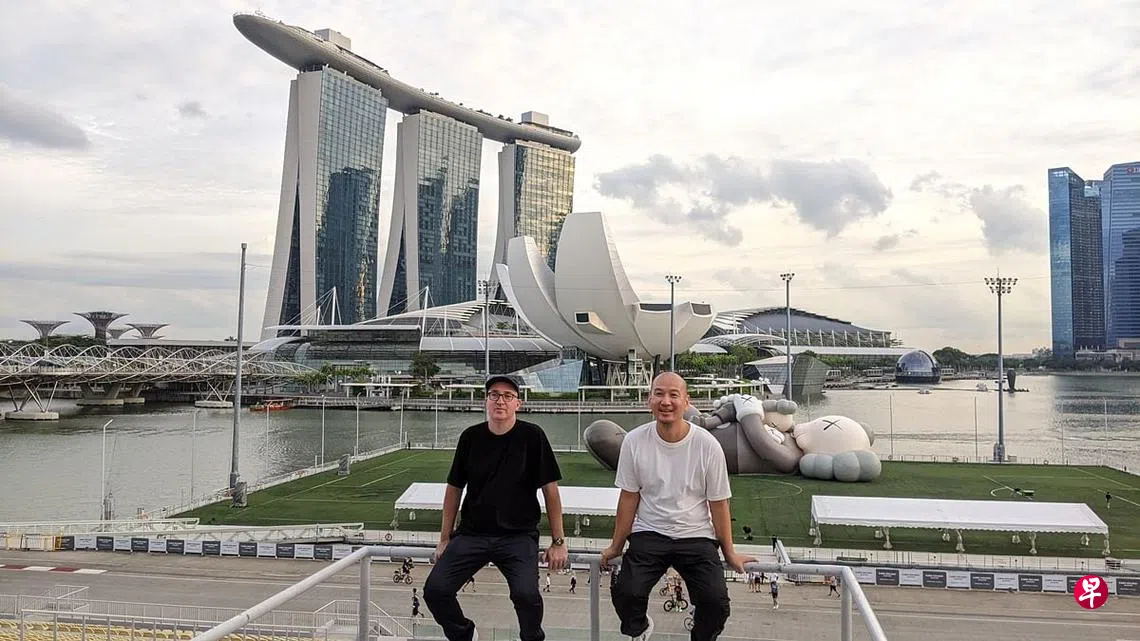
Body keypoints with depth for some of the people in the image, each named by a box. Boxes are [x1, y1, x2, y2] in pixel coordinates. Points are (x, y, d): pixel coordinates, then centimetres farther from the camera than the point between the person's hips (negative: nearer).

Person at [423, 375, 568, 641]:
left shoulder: (532, 436, -5)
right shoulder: (471, 437, 3)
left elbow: (550, 490, -1)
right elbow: (454, 488, 12)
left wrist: (558, 542, -2)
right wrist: (445, 538, 13)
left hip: (518, 535, -3)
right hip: (472, 533, 3)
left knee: (526, 594, -26)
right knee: (434, 590, -11)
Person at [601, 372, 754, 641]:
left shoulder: (708, 445, -9)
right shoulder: (634, 442, -7)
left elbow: (718, 503, -1)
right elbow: (629, 497, 3)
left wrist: (730, 553, 3)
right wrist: (616, 546, 6)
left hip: (697, 537, 0)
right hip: (649, 534, 1)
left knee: (716, 601, -20)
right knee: (625, 593, -22)